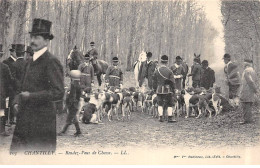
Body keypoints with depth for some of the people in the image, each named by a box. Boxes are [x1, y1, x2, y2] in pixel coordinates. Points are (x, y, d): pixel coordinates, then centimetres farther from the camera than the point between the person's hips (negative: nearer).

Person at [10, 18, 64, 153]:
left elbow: (58, 93, -18)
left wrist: (31, 96, -17)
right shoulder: (30, 62, 16)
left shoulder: (51, 62, -10)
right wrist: (17, 102, 6)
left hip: (42, 122, -8)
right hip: (24, 120, 8)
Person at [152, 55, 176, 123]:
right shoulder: (169, 71, -8)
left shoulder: (156, 71, -1)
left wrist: (154, 89, 16)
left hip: (159, 90, 2)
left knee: (160, 104, 11)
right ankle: (170, 118, 3)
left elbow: (154, 82, 5)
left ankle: (160, 118, 8)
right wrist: (173, 89, 7)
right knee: (169, 104, 6)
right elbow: (172, 82, -5)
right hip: (168, 90, -2)